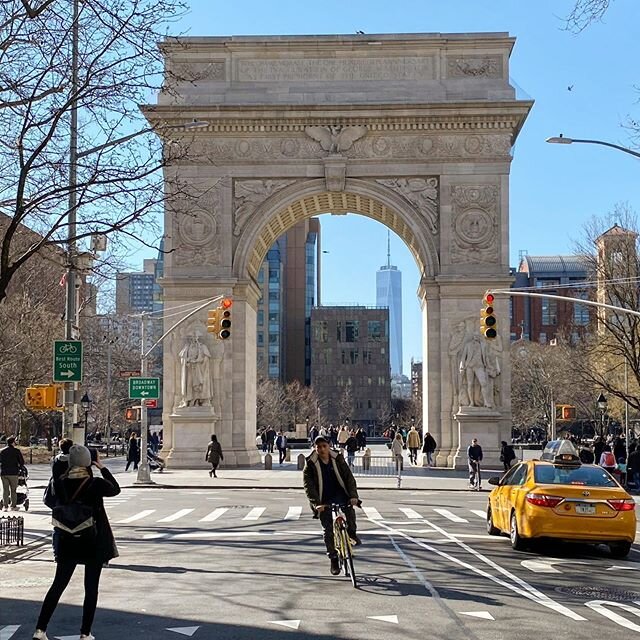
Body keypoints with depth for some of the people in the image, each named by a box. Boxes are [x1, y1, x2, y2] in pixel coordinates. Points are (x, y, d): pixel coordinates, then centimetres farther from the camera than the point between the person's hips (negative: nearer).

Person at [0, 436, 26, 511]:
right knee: (13, 490, 6)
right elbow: (22, 462, -3)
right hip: (13, 473, -3)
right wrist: (19, 468, 13)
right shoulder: (16, 451, -4)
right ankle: (13, 506, 7)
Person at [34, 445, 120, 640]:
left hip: (67, 542, 3)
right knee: (91, 588, 8)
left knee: (58, 584, 12)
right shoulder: (96, 484, -15)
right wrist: (102, 467, 8)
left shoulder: (60, 483, -8)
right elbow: (115, 489, 5)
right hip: (94, 543, -3)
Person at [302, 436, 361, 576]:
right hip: (323, 501, 0)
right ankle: (333, 559, 10)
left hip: (339, 495, 0)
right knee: (328, 530, -4)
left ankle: (352, 533, -8)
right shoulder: (310, 464, -8)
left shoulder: (338, 459, -4)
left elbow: (349, 478, -7)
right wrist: (316, 503, -28)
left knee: (349, 507, -32)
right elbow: (309, 486, -14)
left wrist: (353, 496, -22)